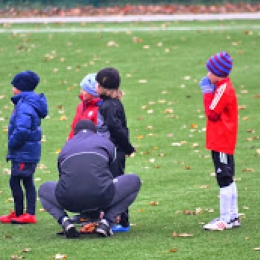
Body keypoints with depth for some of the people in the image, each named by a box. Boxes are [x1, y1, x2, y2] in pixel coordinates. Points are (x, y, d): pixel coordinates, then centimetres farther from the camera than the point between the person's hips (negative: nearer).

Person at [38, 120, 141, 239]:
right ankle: (106, 222, 8)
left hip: (70, 202, 2)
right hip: (100, 199, -2)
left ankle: (64, 220, 5)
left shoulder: (66, 147, 27)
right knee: (134, 181, 23)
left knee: (43, 189, 34)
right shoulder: (106, 143, 24)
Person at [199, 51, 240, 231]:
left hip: (222, 142, -11)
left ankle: (226, 219, -7)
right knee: (227, 179, 15)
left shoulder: (223, 89, -18)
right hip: (223, 142, 11)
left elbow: (212, 113, -19)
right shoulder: (224, 87, 13)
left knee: (224, 179, -8)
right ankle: (233, 216, 22)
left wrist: (207, 92, -13)